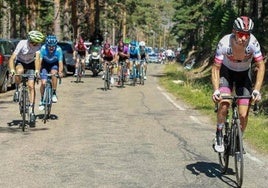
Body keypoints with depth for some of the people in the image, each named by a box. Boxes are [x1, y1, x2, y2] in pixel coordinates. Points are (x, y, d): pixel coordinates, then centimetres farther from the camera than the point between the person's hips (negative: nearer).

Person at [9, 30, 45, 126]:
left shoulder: (38, 46, -23)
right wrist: (12, 70, -52)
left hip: (30, 65, 1)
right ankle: (17, 90, -12)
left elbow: (37, 58, -34)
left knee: (31, 86, -14)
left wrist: (37, 70, -52)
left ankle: (31, 112, -9)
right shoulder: (22, 44, -29)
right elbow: (12, 58, -35)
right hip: (20, 62, -1)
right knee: (19, 71, -39)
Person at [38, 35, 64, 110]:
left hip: (54, 64, 0)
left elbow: (60, 62, -32)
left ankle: (54, 93, -18)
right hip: (45, 64, 0)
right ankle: (42, 99, 12)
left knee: (54, 73, -33)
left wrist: (60, 72, -49)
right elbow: (40, 61, -32)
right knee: (43, 83, -12)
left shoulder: (58, 50, -30)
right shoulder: (43, 48, -29)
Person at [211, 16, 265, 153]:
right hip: (227, 71, -1)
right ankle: (219, 135, -3)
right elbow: (216, 68, -25)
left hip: (244, 74, 1)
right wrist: (216, 91, -36)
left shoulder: (253, 43, -31)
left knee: (243, 115, -7)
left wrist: (256, 90, -30)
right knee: (224, 103, -27)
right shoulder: (224, 43, -32)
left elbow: (261, 66, -22)